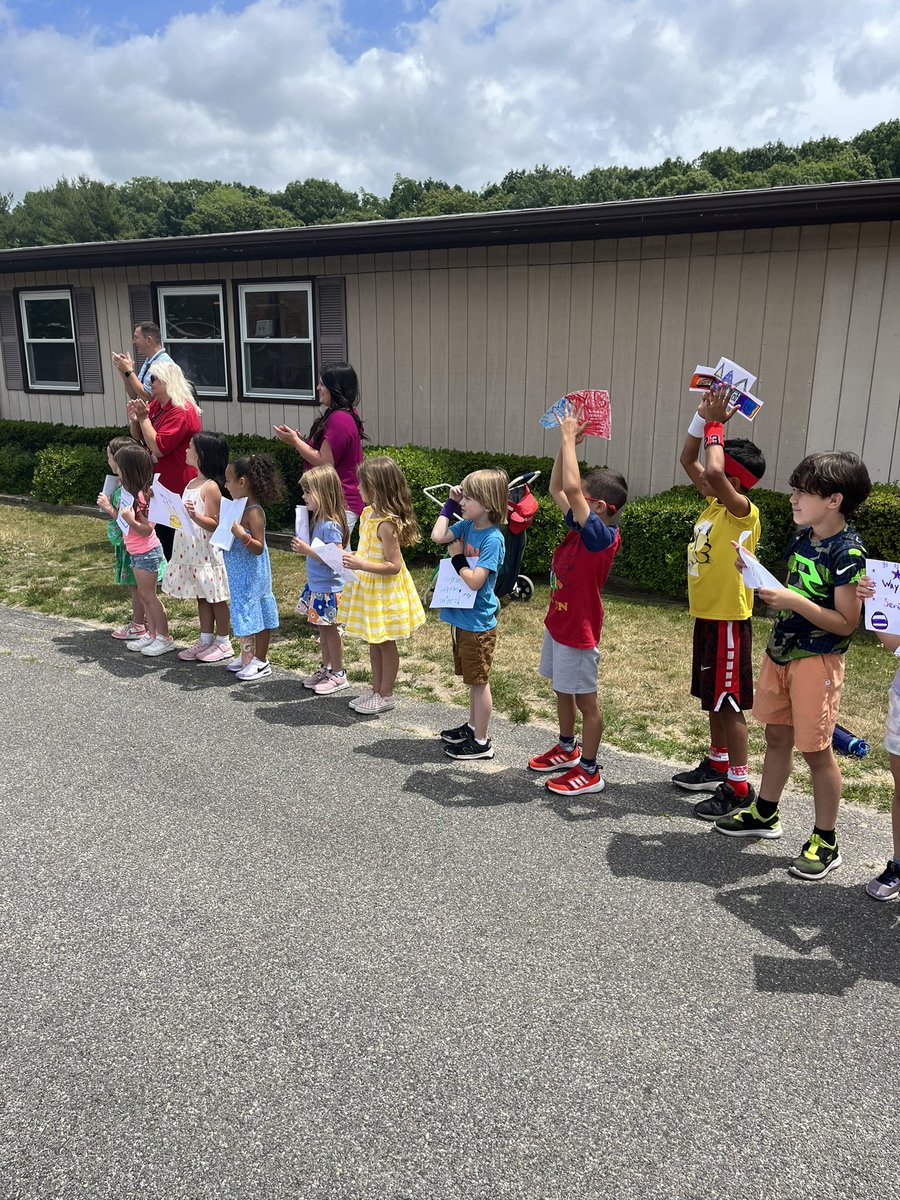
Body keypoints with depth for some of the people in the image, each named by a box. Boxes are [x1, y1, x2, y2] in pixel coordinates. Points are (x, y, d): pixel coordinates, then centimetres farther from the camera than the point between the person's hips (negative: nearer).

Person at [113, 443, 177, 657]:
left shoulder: (142, 496, -22)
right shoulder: (131, 493, 7)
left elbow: (147, 529, -23)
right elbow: (123, 520, 16)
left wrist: (131, 520, -35)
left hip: (147, 553, -10)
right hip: (137, 552, 10)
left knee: (148, 595, -3)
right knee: (143, 594, 14)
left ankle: (164, 638, 5)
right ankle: (151, 633, 23)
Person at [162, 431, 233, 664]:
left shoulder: (211, 487, -17)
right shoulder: (192, 483, 11)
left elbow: (214, 524, -18)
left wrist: (194, 516, -34)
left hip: (207, 552, -9)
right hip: (189, 550, 9)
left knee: (215, 597, 3)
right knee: (201, 597, 16)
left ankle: (223, 643, 14)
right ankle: (205, 639, 26)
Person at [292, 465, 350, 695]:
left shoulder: (331, 525, -22)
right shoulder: (318, 521, 7)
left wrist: (307, 550, -27)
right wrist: (303, 548, 3)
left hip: (328, 589, -9)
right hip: (316, 586, 9)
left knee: (330, 630, 2)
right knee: (322, 629, 18)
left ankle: (339, 675, 15)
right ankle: (326, 669, 31)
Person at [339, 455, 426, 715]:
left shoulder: (386, 524, -26)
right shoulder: (368, 512, 2)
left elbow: (394, 565, -26)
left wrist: (361, 564, -31)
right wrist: (352, 557, 4)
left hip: (384, 591, -9)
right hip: (368, 588, 9)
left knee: (385, 643, 7)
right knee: (374, 642, 19)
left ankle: (386, 695, 21)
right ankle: (376, 689, 33)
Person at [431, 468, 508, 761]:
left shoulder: (492, 539, -21)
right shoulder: (466, 526, 1)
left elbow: (474, 581, -26)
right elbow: (437, 536, -6)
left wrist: (456, 557, -15)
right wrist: (449, 503, -3)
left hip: (477, 623, -8)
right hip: (460, 618, 8)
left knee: (479, 681, 4)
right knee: (472, 679, 22)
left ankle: (481, 743, 17)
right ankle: (473, 726, 38)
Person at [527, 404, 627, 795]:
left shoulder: (603, 537, -23)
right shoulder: (578, 528, 1)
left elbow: (571, 488, -33)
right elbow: (557, 489, 10)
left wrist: (569, 438, -24)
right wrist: (565, 444, 1)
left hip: (579, 631, -9)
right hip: (558, 623, 9)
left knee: (585, 699, 4)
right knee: (562, 689, 22)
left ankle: (589, 771, 17)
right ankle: (567, 750, 40)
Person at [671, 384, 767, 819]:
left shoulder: (743, 510, -18)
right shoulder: (714, 503, 7)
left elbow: (714, 473, -36)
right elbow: (688, 461, 13)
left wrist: (716, 425, -21)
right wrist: (703, 417, 1)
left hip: (729, 620, -9)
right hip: (706, 615, 9)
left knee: (729, 704, -1)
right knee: (713, 698, 19)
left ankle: (739, 787, 9)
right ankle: (717, 764, 34)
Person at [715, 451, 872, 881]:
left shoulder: (848, 552, -18)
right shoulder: (802, 538, 6)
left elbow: (845, 622, -19)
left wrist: (793, 601, -28)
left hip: (816, 660, -8)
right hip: (780, 651, 8)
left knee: (815, 749, 1)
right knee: (777, 735, 18)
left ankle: (825, 842, 16)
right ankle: (765, 814, 34)